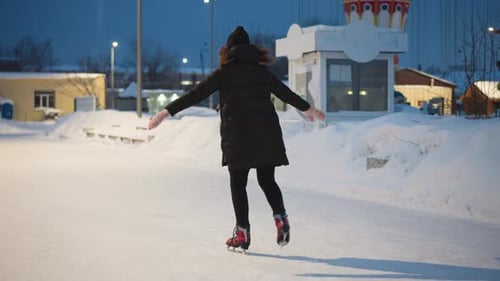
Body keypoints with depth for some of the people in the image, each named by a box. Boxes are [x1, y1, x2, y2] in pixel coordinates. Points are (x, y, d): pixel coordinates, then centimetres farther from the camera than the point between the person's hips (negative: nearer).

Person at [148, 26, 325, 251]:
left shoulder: (225, 72, 1)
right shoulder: (262, 71, 12)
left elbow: (195, 95, -5)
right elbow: (285, 93, 24)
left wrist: (168, 112, -6)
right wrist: (307, 108, 40)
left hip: (237, 135, -3)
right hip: (267, 133, 3)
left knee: (238, 183, 4)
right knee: (267, 180, 14)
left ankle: (242, 233, 1)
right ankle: (280, 218, -7)